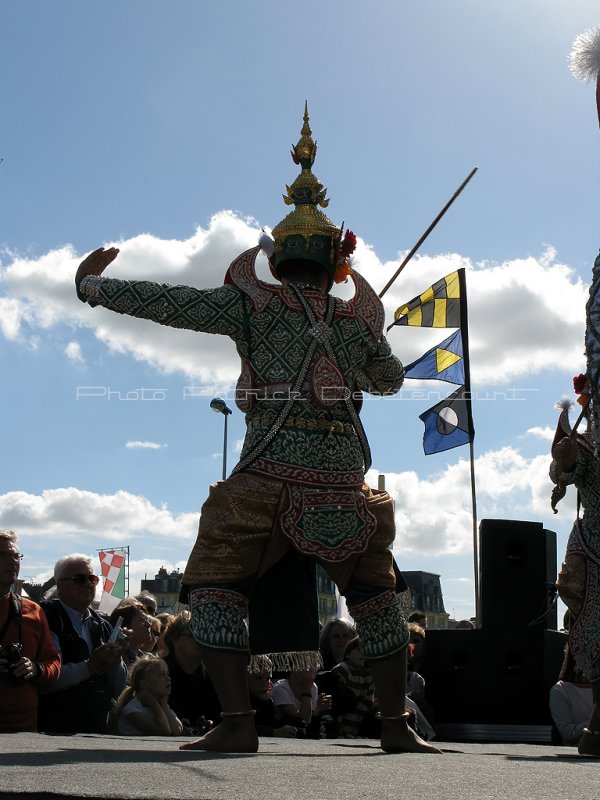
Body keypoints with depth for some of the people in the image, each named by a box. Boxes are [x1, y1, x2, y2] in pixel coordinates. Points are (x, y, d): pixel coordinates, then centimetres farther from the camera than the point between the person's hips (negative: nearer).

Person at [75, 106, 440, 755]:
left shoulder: (254, 303, 4)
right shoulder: (358, 319, 14)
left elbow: (165, 302, 5)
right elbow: (392, 381, 31)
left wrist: (91, 284, 19)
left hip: (270, 476, -3)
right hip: (346, 480, 3)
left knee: (216, 586, 10)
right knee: (376, 596, 19)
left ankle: (236, 721, -1)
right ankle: (396, 726, 19)